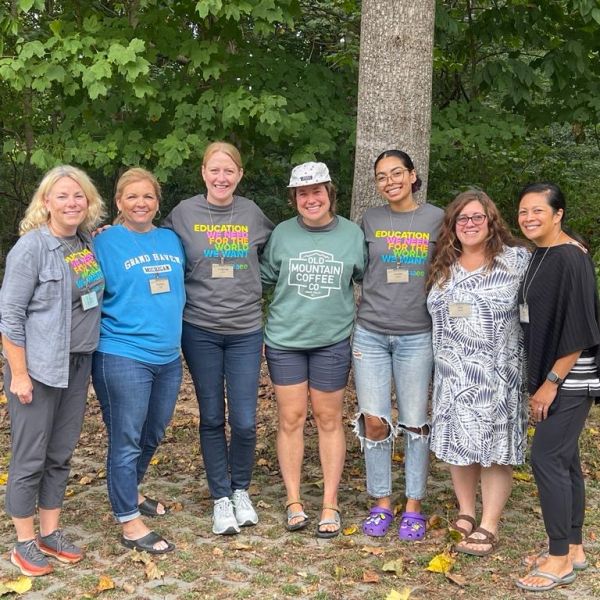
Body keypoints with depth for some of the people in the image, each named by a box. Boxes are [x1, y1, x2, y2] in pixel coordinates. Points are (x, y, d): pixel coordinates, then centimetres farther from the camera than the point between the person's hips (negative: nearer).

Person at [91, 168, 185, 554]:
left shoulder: (172, 240, 10)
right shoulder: (105, 243, -7)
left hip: (168, 357, 6)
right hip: (123, 357, -6)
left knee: (153, 435, 18)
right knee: (127, 440, 0)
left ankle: (130, 492, 40)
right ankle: (130, 523, 9)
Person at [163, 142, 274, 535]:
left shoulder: (253, 214, 2)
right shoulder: (184, 214, -1)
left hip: (246, 331, 1)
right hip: (200, 330, 0)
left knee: (245, 422, 0)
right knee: (212, 419, 7)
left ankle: (241, 489, 24)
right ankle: (221, 497, 22)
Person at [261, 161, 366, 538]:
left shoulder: (352, 234, 0)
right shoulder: (282, 233, 0)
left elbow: (365, 279, 10)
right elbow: (264, 277, 11)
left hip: (332, 341, 0)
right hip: (285, 339, 1)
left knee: (329, 420, 6)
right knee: (291, 419, 4)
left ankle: (330, 504, 14)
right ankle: (294, 500, 14)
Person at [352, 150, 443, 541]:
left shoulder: (437, 219, 2)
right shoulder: (370, 220, 7)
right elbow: (358, 272, 13)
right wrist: (350, 323, 9)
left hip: (417, 336, -1)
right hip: (370, 334, 2)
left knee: (414, 424, 3)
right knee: (374, 421, 1)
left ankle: (414, 507, 16)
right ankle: (381, 504, 15)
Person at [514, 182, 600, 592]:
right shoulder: (542, 255, 10)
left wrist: (551, 383, -19)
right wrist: (541, 381, 15)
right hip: (551, 374, 9)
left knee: (547, 459, -6)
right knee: (565, 459, 13)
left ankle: (560, 560, 4)